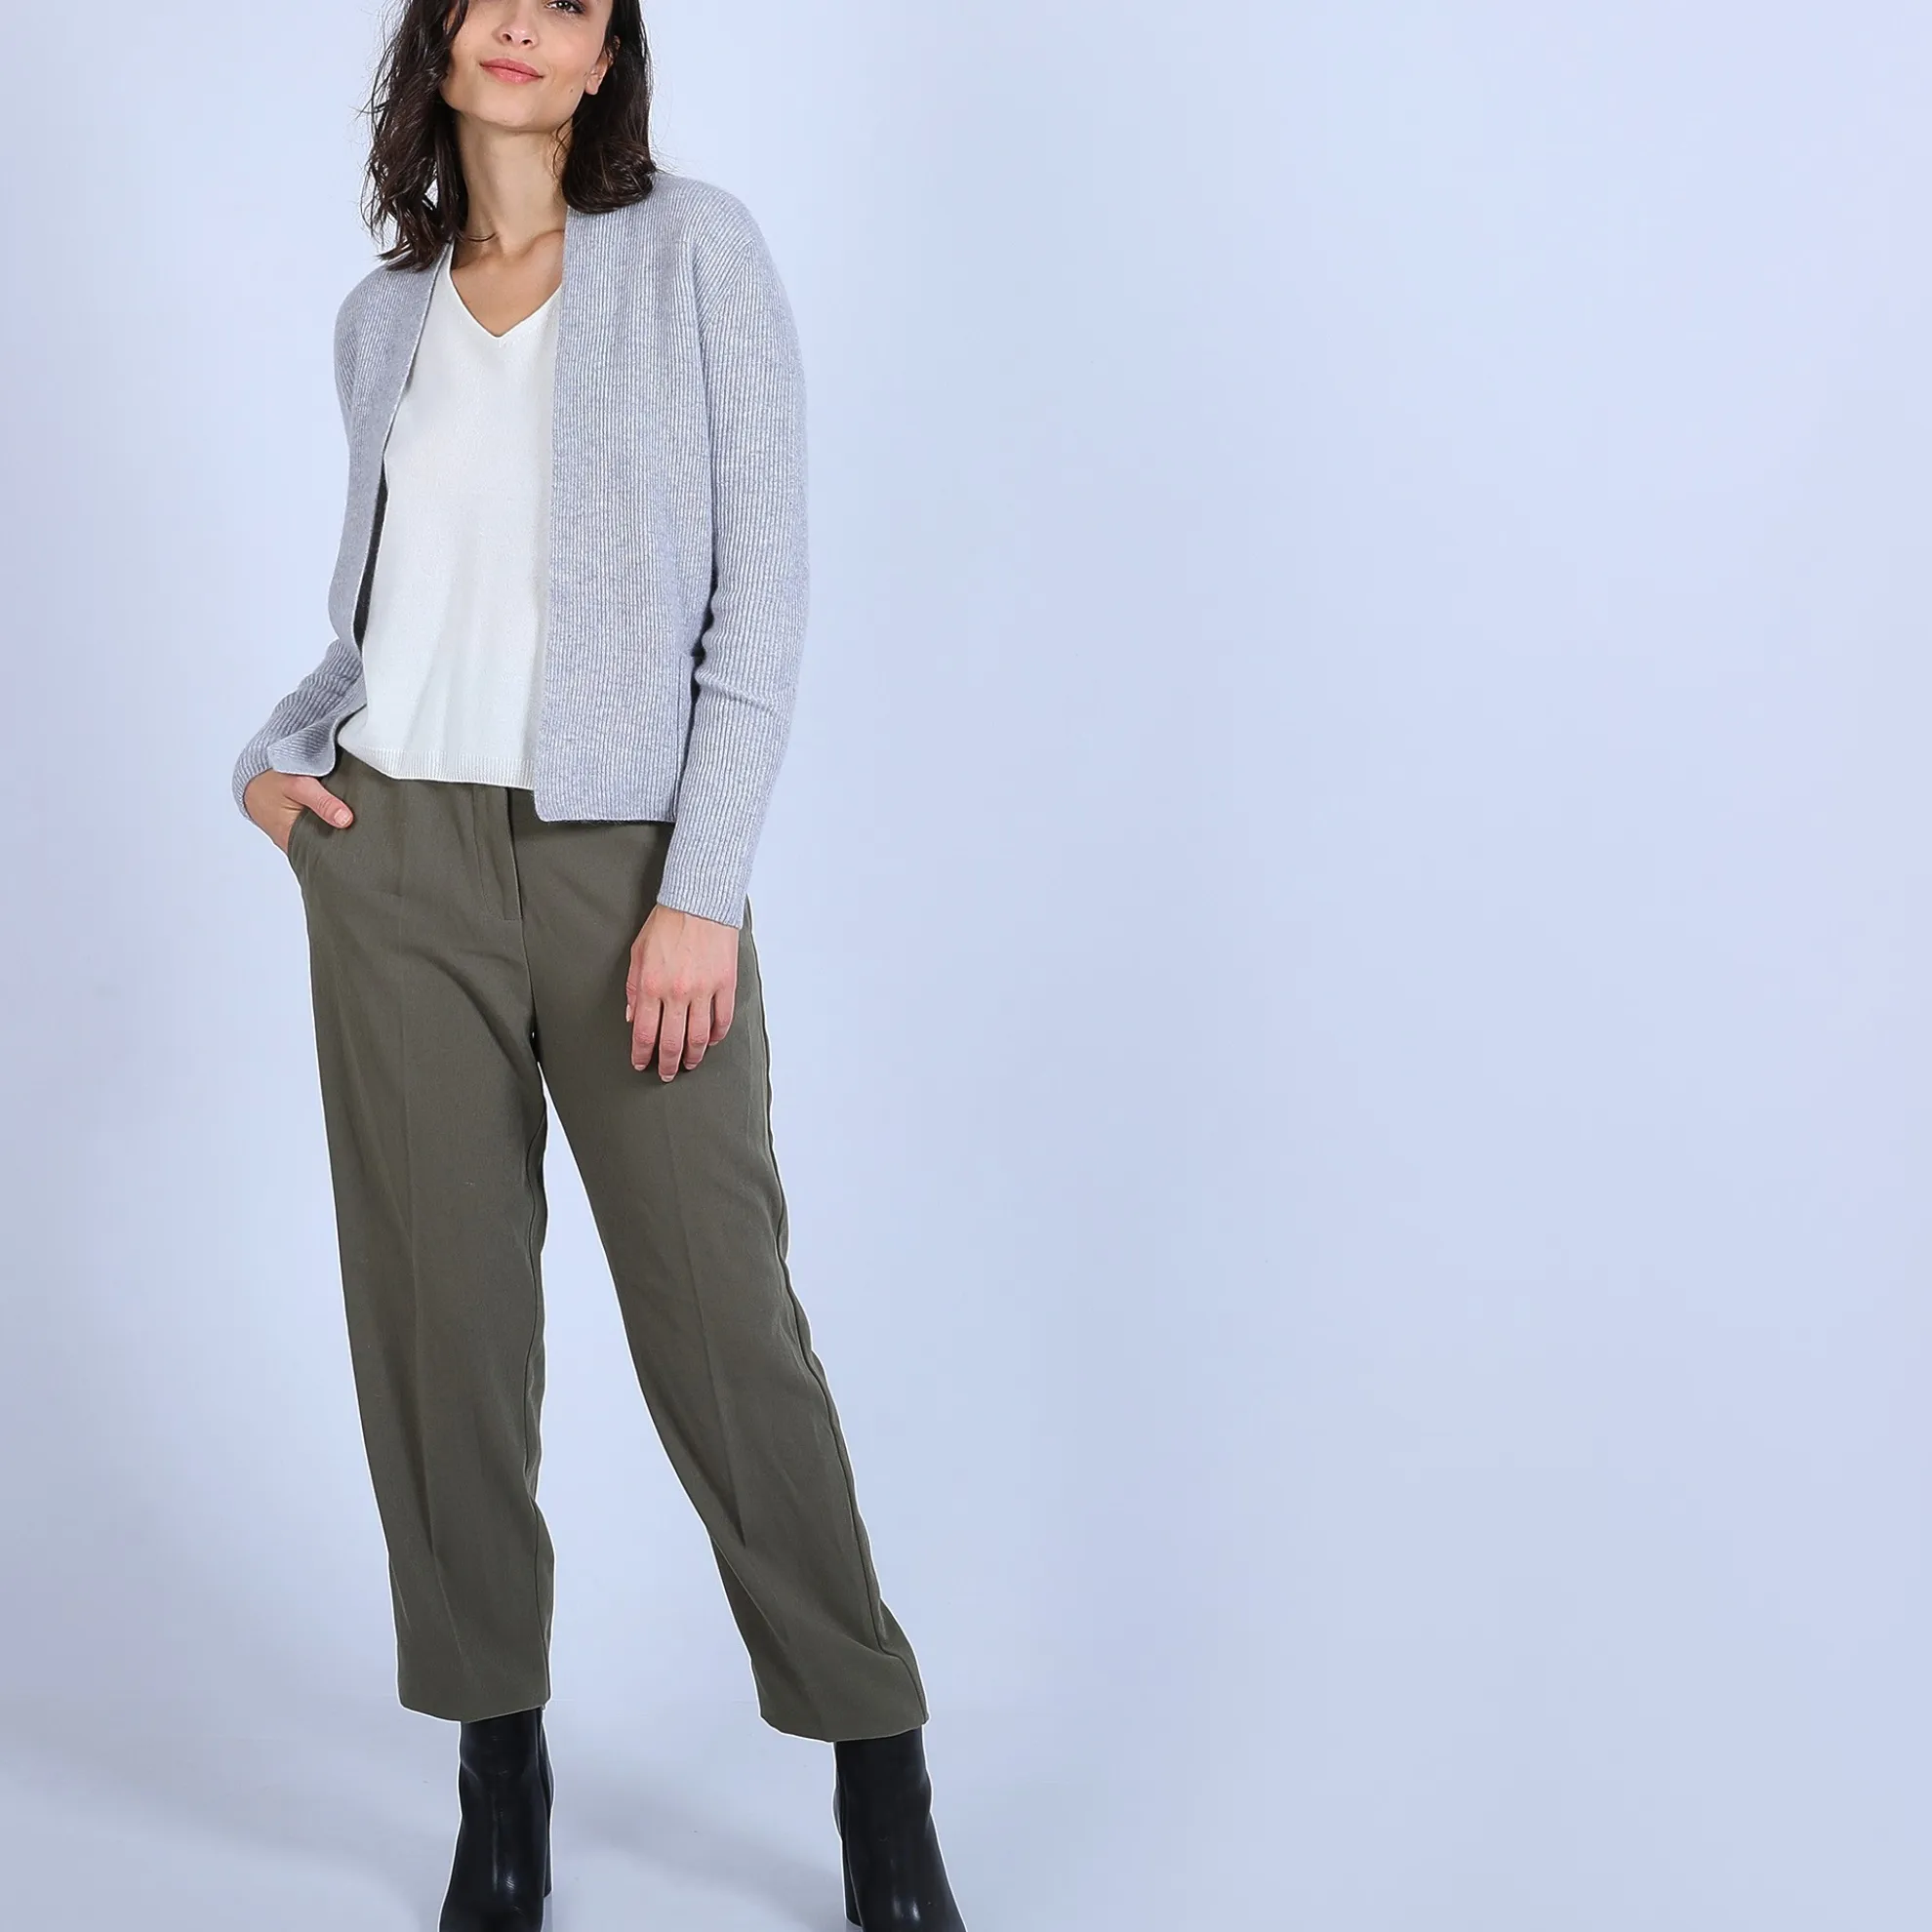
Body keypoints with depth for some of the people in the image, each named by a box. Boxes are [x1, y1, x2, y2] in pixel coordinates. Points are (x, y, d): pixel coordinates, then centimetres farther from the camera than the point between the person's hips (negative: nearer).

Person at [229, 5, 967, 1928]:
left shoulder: (695, 250, -1)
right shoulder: (383, 317, 12)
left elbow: (763, 590, -7)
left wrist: (701, 893, -13)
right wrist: (269, 753, 3)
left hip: (629, 860, -4)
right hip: (396, 852, 4)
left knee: (721, 1322, -3)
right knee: (440, 1318, 6)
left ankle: (877, 1769, 14)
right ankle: (497, 1771, 21)